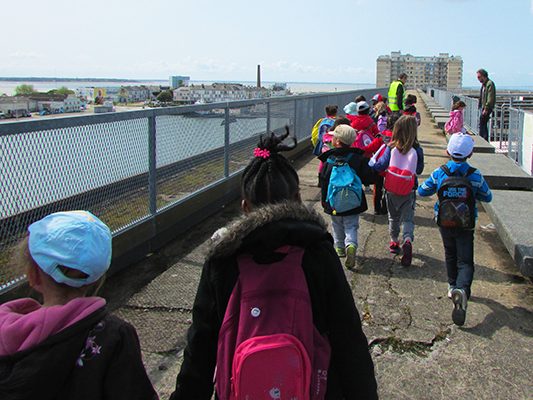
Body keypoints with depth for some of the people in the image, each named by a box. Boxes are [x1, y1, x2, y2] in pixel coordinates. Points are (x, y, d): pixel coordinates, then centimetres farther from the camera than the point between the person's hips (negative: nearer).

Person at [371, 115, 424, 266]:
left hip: (391, 190, 1)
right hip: (409, 191, -1)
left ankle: (394, 242, 32)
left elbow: (380, 166, -7)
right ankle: (408, 240, -22)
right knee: (408, 217, 4)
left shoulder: (391, 148, -12)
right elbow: (419, 170, 1)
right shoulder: (417, 150, -11)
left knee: (393, 217, 20)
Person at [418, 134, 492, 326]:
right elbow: (487, 197, 0)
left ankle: (453, 286, 36)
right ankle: (462, 289, -27)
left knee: (450, 255, 24)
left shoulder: (439, 173, -11)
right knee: (465, 261, -2)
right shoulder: (475, 175, -14)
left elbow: (422, 191, 0)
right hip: (465, 225, -2)